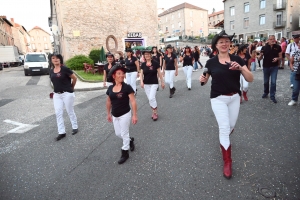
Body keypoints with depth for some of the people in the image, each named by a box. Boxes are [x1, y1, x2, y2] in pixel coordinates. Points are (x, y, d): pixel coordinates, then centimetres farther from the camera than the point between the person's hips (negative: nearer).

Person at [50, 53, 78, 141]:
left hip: (67, 94, -6)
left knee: (70, 112, 7)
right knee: (58, 113, 4)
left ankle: (75, 127, 27)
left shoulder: (65, 69, -12)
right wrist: (57, 88, 11)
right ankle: (61, 132, 12)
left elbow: (75, 78, -8)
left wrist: (71, 87, 4)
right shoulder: (51, 71, 7)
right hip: (56, 94, 6)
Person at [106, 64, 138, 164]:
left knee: (124, 133, 7)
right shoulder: (110, 88, -1)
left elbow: (133, 101, -16)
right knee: (118, 133, 18)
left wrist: (135, 115, -19)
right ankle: (130, 140, 46)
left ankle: (125, 153, 25)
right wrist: (108, 113, 14)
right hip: (115, 115, 6)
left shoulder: (127, 87, -16)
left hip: (125, 114, -6)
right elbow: (108, 101, 11)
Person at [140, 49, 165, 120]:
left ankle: (155, 113, 3)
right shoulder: (143, 64, 2)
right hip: (146, 84, 4)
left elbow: (159, 73, -3)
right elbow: (141, 74, 4)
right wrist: (141, 82, -12)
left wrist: (162, 82, 0)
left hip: (154, 83, -4)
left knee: (152, 98, -14)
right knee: (149, 99, 9)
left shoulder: (155, 63, -8)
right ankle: (153, 112, 26)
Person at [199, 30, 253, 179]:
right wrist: (203, 79, -18)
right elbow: (205, 80, 5)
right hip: (218, 99, -3)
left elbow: (250, 79, -9)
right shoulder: (211, 62, -6)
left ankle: (223, 139, 54)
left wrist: (240, 68, -26)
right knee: (225, 128, -10)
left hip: (234, 98, 3)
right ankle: (227, 163, 4)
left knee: (231, 126, 17)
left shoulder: (237, 59, -4)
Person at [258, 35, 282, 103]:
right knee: (266, 82, 14)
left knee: (273, 82, -3)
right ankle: (265, 93, 35)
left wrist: (277, 58, -18)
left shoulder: (278, 47, -3)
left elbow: (280, 57, 4)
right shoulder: (264, 47, -5)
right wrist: (261, 55, -23)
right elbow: (260, 58, -2)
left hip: (274, 67, 0)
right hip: (266, 67, 1)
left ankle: (272, 96, 8)